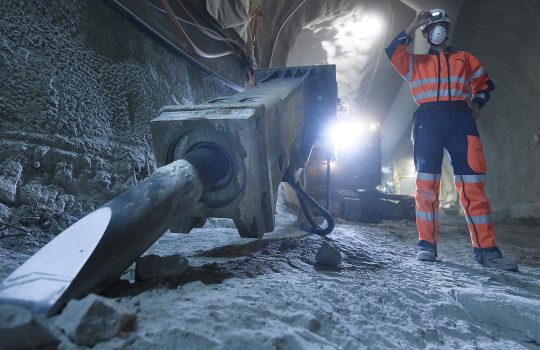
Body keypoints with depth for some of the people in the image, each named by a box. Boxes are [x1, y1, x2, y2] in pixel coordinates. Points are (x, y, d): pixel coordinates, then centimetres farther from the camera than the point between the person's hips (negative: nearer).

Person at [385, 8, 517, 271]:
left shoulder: (464, 59, 27)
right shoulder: (416, 62, 22)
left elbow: (485, 83, 30)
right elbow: (393, 52, 5)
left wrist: (476, 103, 10)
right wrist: (414, 25, 11)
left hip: (461, 120, 1)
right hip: (428, 121, 0)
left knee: (472, 185, -7)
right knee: (426, 184, -6)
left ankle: (485, 249, -5)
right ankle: (427, 245, -1)